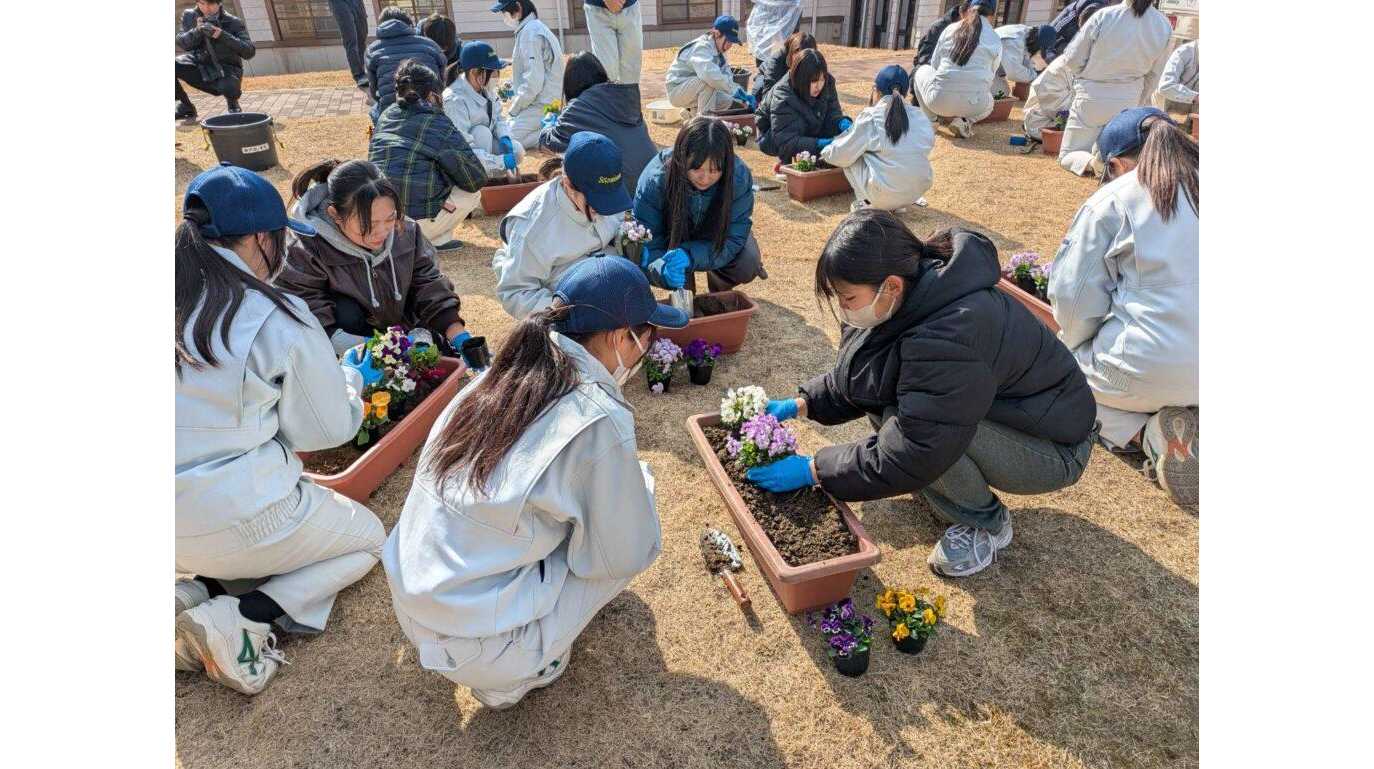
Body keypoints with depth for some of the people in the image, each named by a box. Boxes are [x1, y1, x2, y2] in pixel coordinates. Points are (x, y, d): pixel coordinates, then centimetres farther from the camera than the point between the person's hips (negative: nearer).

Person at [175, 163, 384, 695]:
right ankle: (244, 619, -3)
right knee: (367, 537, 19)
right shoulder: (279, 320, -17)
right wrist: (351, 381, 14)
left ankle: (201, 590, 7)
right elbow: (331, 429, -6)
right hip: (237, 520, -6)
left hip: (182, 521, 7)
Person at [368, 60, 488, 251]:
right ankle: (437, 240, 3)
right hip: (418, 221, -6)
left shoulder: (385, 117, 9)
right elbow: (477, 179, -6)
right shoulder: (443, 126, -8)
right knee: (472, 193, 15)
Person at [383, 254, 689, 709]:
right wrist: (638, 480, 8)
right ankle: (522, 672, 11)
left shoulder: (501, 375, -1)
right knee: (628, 539, 6)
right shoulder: (599, 420, -21)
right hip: (475, 650, -7)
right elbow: (628, 553, -9)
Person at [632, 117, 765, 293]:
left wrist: (689, 255, -47)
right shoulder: (655, 180, -34)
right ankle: (682, 292, 6)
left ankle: (719, 291, 9)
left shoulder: (739, 177, -32)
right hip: (672, 235, -1)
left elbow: (733, 239, -28)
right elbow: (646, 245, -29)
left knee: (747, 265, -26)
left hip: (716, 236, 1)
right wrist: (662, 268, -54)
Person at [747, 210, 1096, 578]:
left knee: (901, 421, -29)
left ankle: (987, 524, -3)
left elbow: (908, 458, -32)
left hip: (1053, 450, -8)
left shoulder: (949, 339, -37)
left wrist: (811, 470, -24)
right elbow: (853, 380, 6)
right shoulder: (915, 290, -10)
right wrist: (801, 405, -6)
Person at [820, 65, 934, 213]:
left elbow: (841, 155, -1)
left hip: (883, 196, -5)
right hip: (917, 192, 5)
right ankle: (896, 204, 15)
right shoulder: (920, 117, 6)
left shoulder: (870, 117, -4)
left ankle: (867, 203, 2)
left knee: (851, 159, 13)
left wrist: (825, 153, 23)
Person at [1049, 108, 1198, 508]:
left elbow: (1075, 297, -8)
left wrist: (1076, 344, 13)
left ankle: (1148, 433, -5)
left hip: (1149, 367, -5)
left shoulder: (1111, 200, -6)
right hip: (1194, 367, 6)